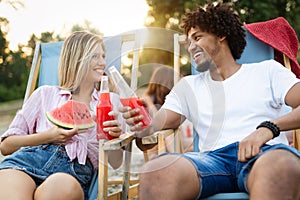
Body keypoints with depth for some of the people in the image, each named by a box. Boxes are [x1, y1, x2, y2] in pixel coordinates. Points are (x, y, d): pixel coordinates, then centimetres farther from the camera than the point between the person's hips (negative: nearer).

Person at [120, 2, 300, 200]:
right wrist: (144, 129, -9)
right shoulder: (188, 85, 28)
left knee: (277, 167, -42)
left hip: (266, 153, -2)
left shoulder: (267, 70, 19)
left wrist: (269, 127, -14)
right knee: (154, 172, -31)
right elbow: (157, 125, 16)